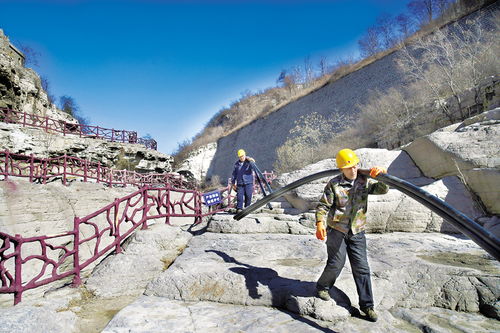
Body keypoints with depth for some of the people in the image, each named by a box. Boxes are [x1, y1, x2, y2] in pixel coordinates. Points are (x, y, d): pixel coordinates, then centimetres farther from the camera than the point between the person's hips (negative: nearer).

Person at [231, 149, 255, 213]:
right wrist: (233, 183, 13)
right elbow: (234, 173, 15)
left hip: (248, 183, -1)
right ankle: (239, 208, -2)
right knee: (239, 196, -6)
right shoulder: (237, 164, 11)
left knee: (248, 196, 0)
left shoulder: (249, 162, 4)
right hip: (240, 183, 2)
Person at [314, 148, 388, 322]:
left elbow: (383, 189, -6)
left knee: (362, 268, 5)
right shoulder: (334, 184, -7)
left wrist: (382, 173, -25)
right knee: (336, 263, 0)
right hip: (336, 230, -3)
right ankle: (322, 287, 29)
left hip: (357, 232, 3)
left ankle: (367, 305, 17)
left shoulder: (364, 181, 4)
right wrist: (320, 223, -25)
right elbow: (323, 205, -10)